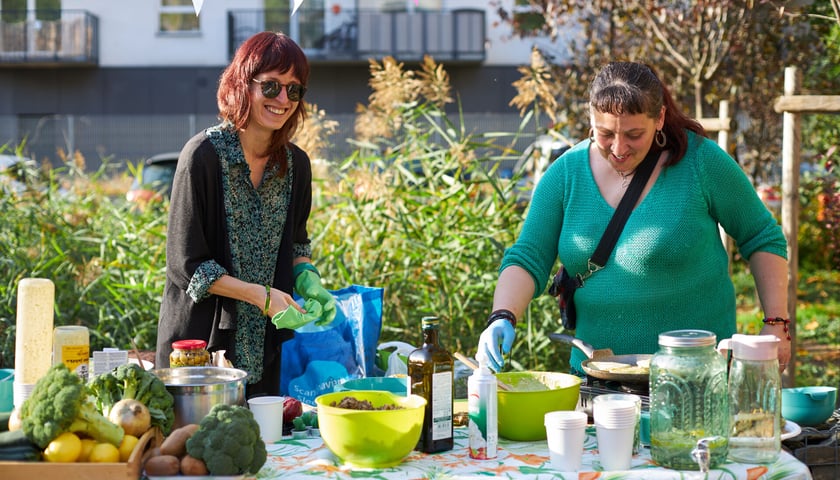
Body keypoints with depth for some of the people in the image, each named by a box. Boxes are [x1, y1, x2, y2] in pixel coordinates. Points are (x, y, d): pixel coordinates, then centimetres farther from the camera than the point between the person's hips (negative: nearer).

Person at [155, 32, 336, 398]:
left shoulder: (295, 164, 4)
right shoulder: (204, 155, -13)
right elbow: (186, 265, -13)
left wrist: (309, 282, -3)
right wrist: (261, 295, -19)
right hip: (201, 343, -5)